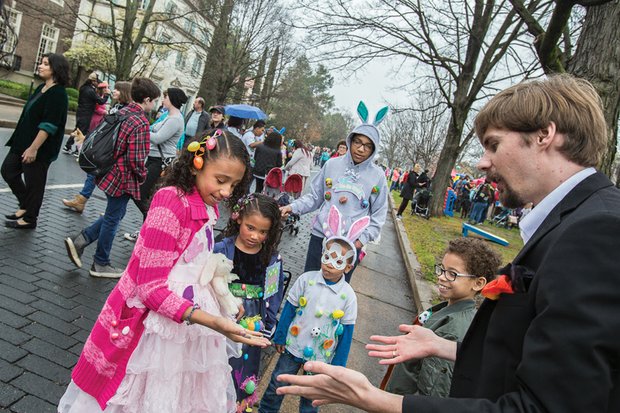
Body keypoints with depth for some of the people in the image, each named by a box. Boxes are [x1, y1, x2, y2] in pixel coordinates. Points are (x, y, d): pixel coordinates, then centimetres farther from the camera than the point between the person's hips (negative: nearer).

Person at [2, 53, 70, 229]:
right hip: (23, 142, 9)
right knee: (8, 170, 15)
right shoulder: (41, 88, 10)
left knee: (34, 183, 3)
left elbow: (49, 125, -23)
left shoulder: (58, 93, -18)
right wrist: (22, 142, 19)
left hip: (41, 148, -9)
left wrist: (34, 148, -24)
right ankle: (26, 205, 29)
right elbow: (29, 116, 18)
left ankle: (29, 219, 19)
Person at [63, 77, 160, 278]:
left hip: (109, 172, 9)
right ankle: (100, 264, 22)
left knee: (113, 215, 24)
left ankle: (79, 240, 19)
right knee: (113, 218, 6)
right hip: (123, 178, -8)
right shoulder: (141, 123, -21)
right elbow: (136, 158, -24)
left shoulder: (121, 112, 5)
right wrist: (142, 176, -5)